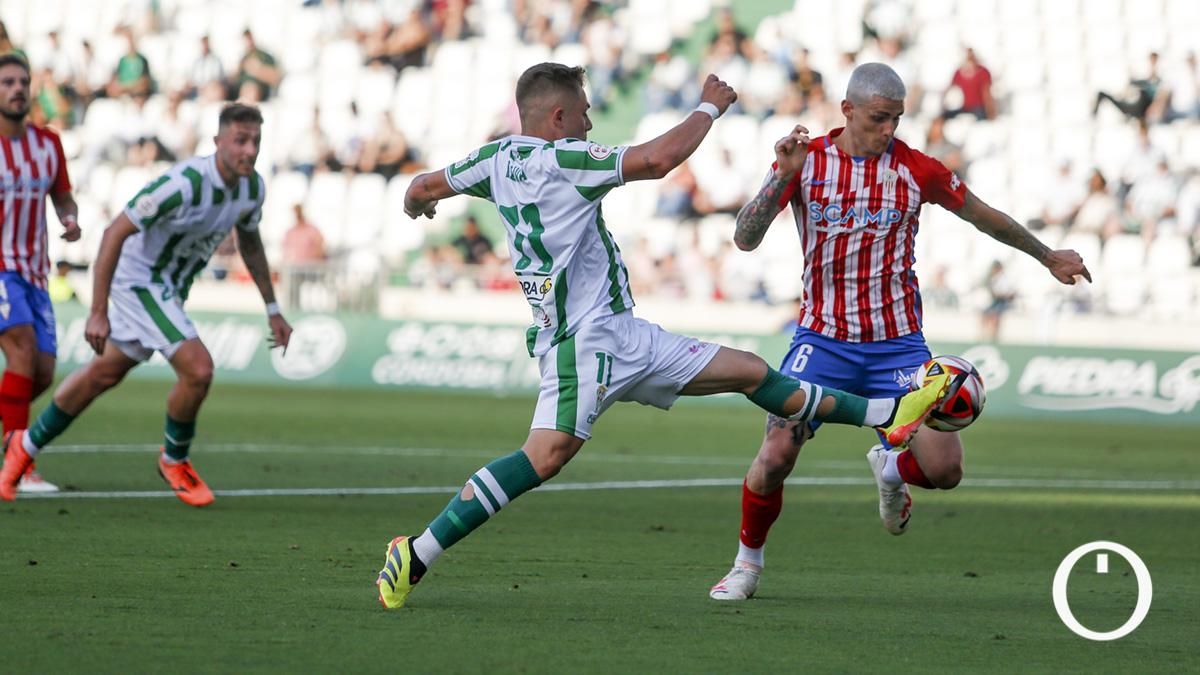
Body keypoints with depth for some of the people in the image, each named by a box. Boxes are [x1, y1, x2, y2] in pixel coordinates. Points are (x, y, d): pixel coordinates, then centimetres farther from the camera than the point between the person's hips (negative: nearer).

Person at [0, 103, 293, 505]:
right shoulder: (184, 183, -32)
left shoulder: (253, 188, -7)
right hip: (140, 280, -9)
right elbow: (116, 232, -28)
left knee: (104, 374, 20)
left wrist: (272, 310, 15)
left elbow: (250, 241, 14)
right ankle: (174, 461, 6)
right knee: (198, 369, -20)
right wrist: (98, 312, -29)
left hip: (169, 288, 9)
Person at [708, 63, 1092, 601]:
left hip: (897, 344, 1)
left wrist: (1048, 257, 24)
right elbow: (745, 239, -9)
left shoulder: (916, 169, -3)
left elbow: (983, 216, 14)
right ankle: (747, 562, 11)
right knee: (775, 456, -15)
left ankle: (891, 470, 26)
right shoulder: (806, 160, -2)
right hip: (822, 339, 0)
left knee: (944, 469, -11)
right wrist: (782, 177, -23)